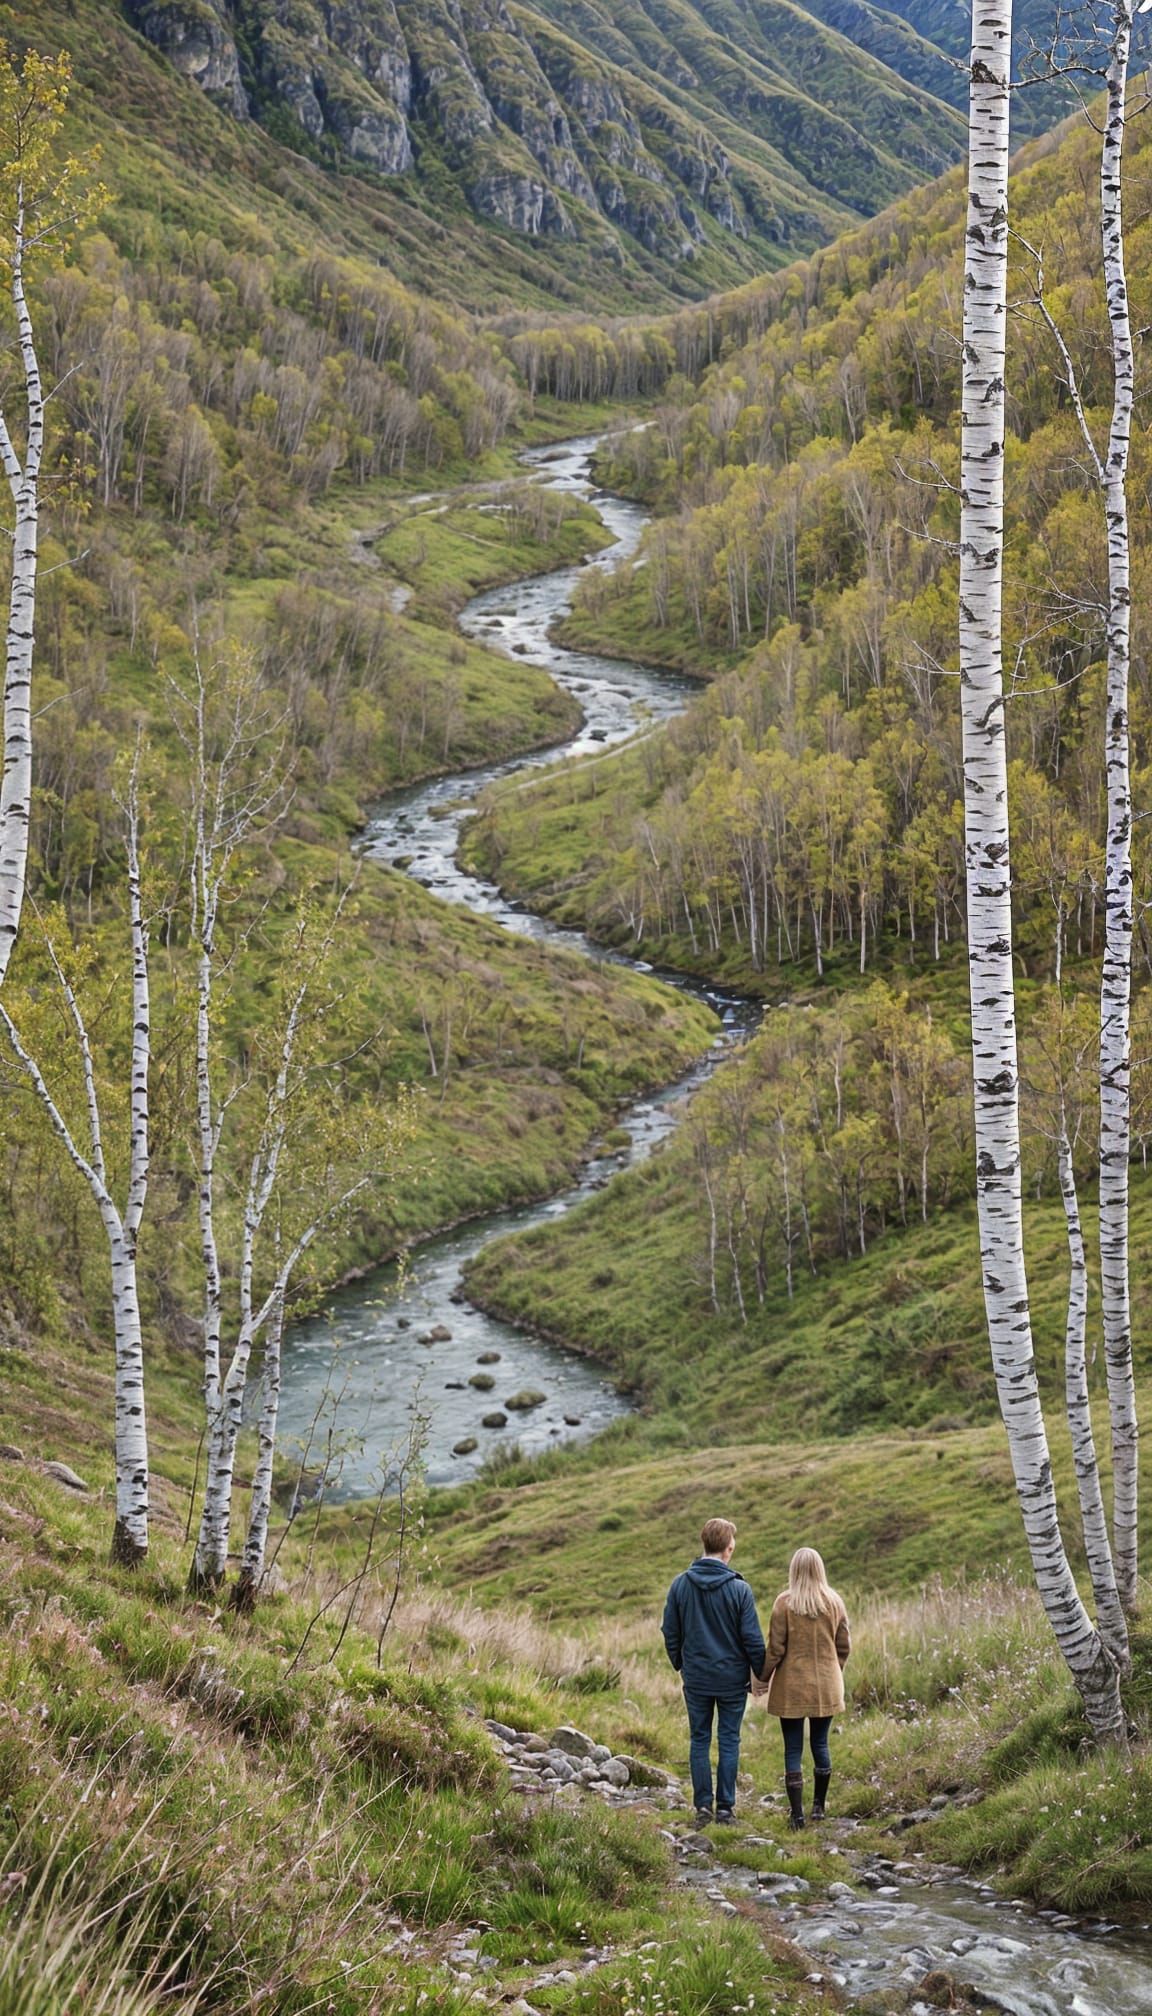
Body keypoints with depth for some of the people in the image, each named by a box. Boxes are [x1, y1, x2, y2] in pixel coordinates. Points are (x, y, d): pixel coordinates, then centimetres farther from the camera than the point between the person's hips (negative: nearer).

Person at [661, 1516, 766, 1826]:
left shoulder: (680, 1584, -4)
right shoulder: (739, 1588, -13)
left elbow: (670, 1632, 4)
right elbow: (752, 1638, -9)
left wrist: (680, 1665, 19)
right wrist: (761, 1673, 4)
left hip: (696, 1677, 2)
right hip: (732, 1678, -2)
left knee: (699, 1740, 11)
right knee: (728, 1741, 7)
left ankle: (702, 1805, 11)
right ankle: (725, 1807, 8)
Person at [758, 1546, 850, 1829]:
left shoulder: (785, 1603, -11)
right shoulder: (834, 1602, -1)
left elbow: (776, 1648, -9)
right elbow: (844, 1646, 6)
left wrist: (763, 1677, 3)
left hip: (792, 1686, -3)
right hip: (826, 1686, 3)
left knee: (793, 1749, 3)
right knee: (820, 1744, 15)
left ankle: (796, 1812, 0)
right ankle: (819, 1806, 22)